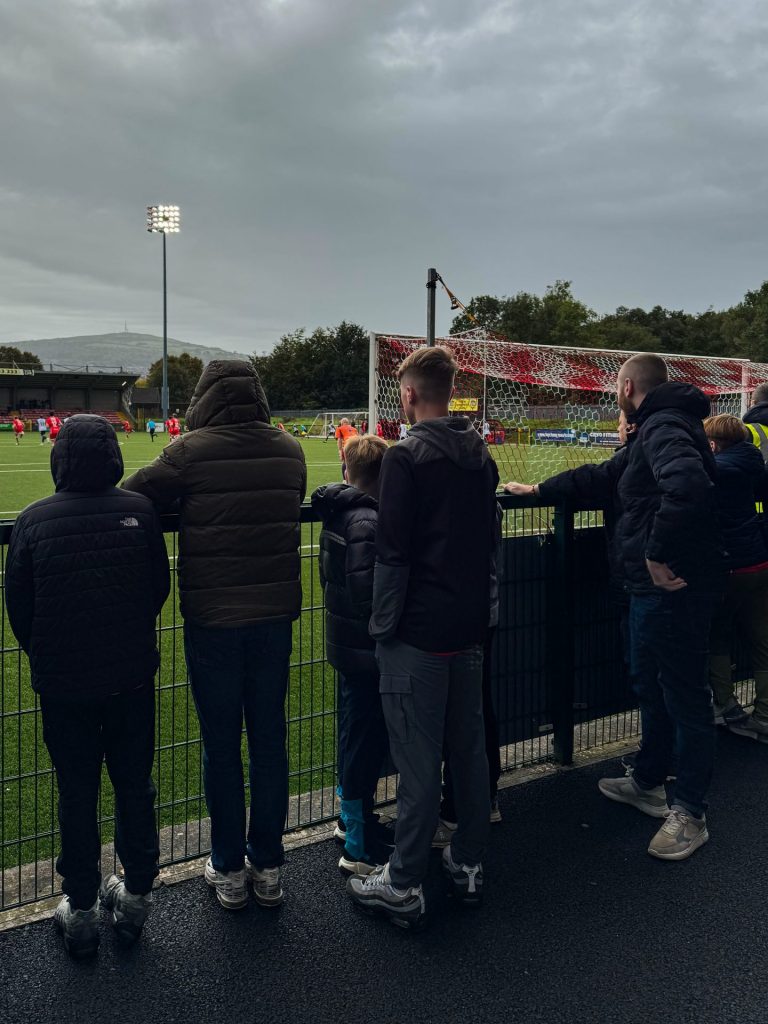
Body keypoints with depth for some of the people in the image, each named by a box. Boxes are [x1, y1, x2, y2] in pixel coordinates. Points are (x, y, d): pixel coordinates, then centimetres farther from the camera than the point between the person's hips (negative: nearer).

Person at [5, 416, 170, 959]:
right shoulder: (140, 510, -9)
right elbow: (160, 588, 1)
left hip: (63, 683, -1)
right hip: (133, 677, 1)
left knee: (77, 793, 11)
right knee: (135, 785, 15)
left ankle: (81, 913, 23)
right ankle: (136, 898, 29)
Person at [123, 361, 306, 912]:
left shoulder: (192, 451, -12)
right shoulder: (289, 449, 1)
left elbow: (132, 495, -7)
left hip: (212, 619, -3)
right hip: (274, 614, 4)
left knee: (221, 746, 10)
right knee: (269, 740, 13)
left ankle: (229, 869, 22)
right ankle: (268, 866, 25)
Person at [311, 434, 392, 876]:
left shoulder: (336, 515, 7)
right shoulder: (368, 522, -21)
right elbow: (368, 593, -25)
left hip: (345, 643, 10)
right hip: (367, 647, -10)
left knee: (354, 734, 22)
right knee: (366, 742, 0)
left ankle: (352, 816, 39)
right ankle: (359, 847, 10)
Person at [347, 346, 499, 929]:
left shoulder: (408, 456, -13)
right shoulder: (480, 454, 10)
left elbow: (393, 553, -16)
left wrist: (383, 624, -7)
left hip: (418, 633, -7)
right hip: (469, 628, 8)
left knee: (419, 760, -1)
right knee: (470, 747, 15)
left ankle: (404, 886, 11)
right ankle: (469, 866, 28)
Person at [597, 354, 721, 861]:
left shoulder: (663, 426, -18)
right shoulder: (658, 426, 15)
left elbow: (689, 485, -37)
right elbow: (609, 477, 29)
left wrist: (658, 554, -29)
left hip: (673, 587, -11)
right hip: (655, 587, 11)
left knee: (686, 699, 1)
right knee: (651, 686, 23)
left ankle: (689, 814, 13)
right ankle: (648, 783, 40)